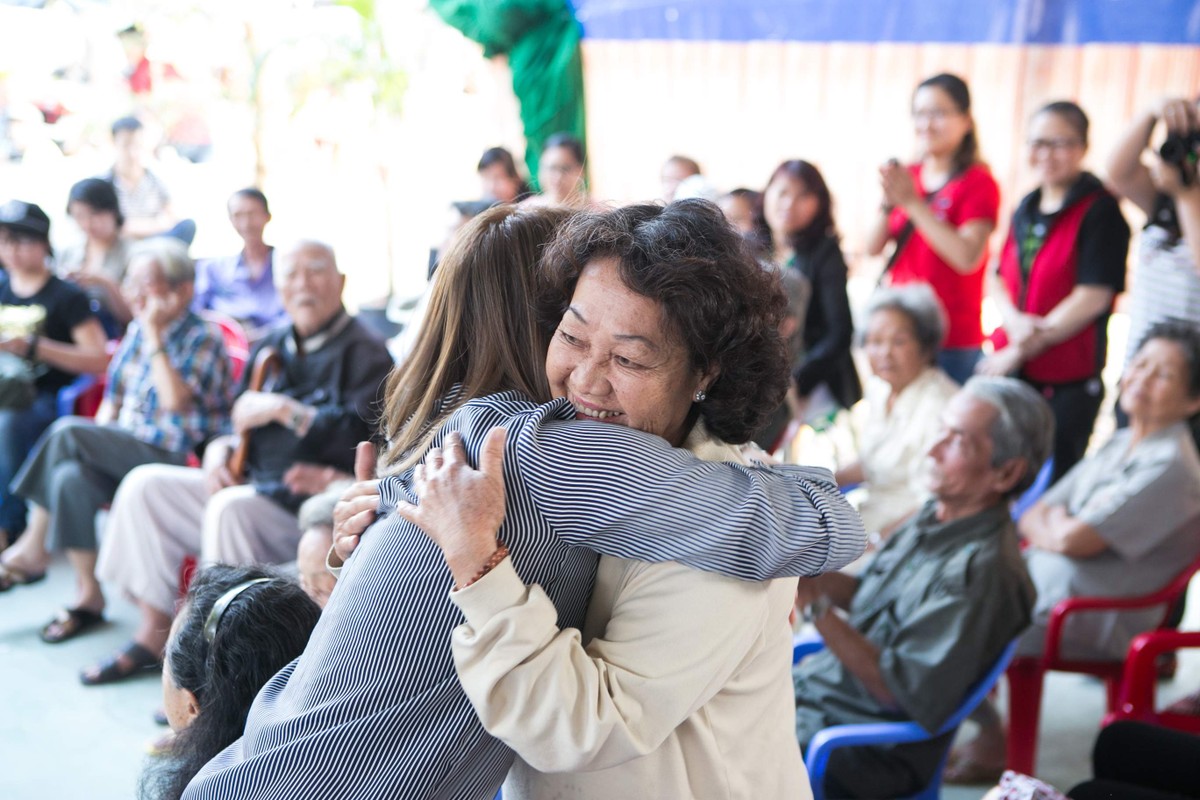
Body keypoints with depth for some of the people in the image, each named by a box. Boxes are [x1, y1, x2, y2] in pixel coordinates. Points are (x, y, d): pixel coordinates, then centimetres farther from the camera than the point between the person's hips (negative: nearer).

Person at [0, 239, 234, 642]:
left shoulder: (203, 339, -7)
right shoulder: (137, 331, 14)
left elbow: (175, 399, -22)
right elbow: (113, 396, 17)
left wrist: (155, 337, -19)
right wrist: (95, 450, 1)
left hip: (174, 461, -6)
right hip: (126, 455, 7)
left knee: (67, 431, -22)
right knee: (71, 477, -25)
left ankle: (33, 547, -5)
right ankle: (87, 594, -15)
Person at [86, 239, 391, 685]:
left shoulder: (363, 354, -8)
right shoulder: (273, 347, 16)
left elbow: (363, 438, -22)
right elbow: (244, 426, 23)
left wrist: (283, 409, -16)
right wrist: (220, 451, 0)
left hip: (312, 509, -8)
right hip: (254, 487, 8)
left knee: (231, 508, -33)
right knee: (145, 485, 0)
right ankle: (153, 632, 2)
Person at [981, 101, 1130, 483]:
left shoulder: (1099, 210, -9)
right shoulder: (1026, 209, 12)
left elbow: (1093, 296, -15)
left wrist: (1023, 349, -12)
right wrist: (1015, 321, -9)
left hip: (1069, 380, -6)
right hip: (1012, 370, 6)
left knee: (1054, 485, 1)